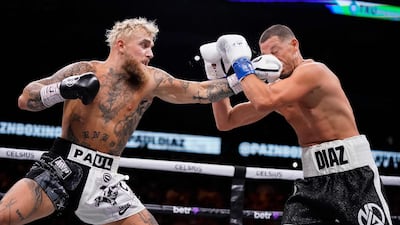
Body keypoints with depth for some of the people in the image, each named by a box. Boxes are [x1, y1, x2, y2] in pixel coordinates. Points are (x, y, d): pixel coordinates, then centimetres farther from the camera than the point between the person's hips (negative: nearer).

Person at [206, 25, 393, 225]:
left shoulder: (313, 70, -12)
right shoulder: (277, 88, 11)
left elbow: (265, 102, -28)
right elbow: (226, 122, 14)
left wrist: (241, 62, -15)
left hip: (354, 174, -7)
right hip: (314, 179, 7)